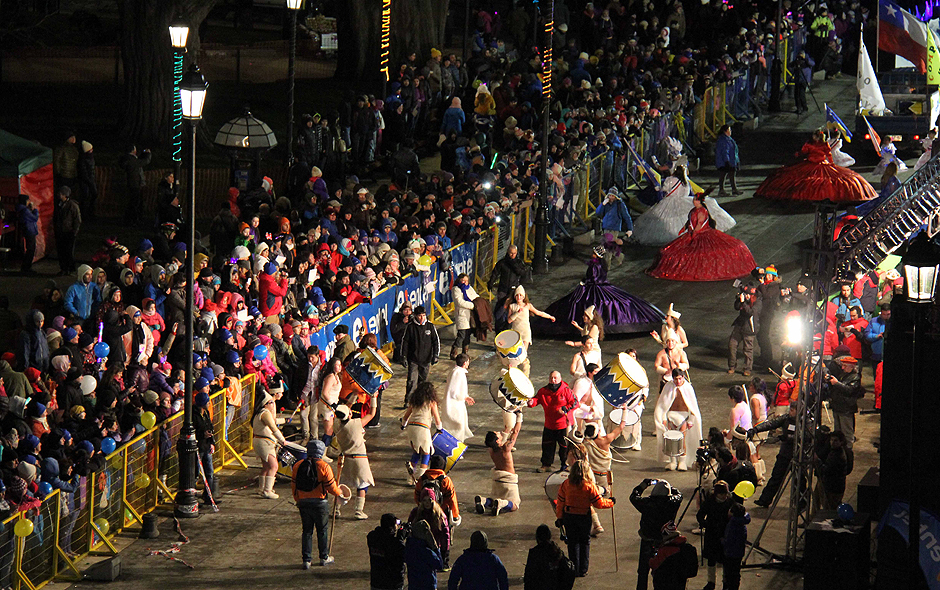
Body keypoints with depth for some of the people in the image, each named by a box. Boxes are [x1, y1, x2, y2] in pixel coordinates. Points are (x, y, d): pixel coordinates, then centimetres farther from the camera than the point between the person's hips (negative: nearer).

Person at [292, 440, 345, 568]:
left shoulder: (297, 466, 1)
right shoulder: (324, 467, -13)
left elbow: (294, 486, 7)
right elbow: (330, 486, -9)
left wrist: (298, 501, 20)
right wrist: (339, 494, 11)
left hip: (303, 503, 3)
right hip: (320, 503, -3)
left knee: (307, 531, 11)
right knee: (322, 531, 12)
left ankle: (306, 560, 8)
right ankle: (324, 558, 22)